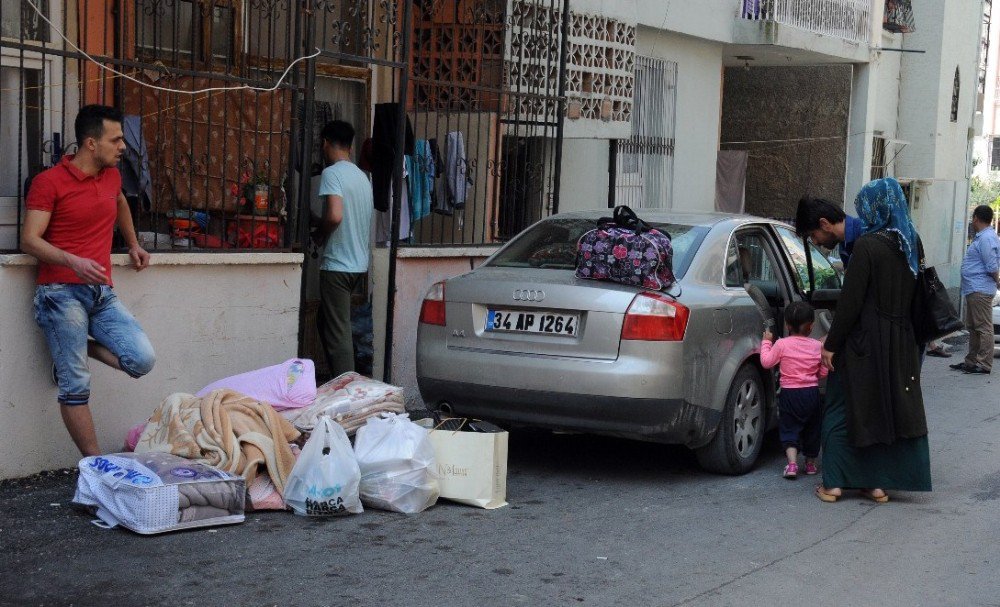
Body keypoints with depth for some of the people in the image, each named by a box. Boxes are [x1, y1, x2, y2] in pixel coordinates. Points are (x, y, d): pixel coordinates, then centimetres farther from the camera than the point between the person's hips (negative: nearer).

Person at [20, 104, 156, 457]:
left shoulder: (112, 176, 14)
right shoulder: (48, 182, -5)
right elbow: (29, 241, -12)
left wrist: (133, 245, 35)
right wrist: (73, 261, -27)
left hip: (102, 294, 6)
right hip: (62, 293, -6)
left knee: (142, 360, -10)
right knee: (76, 386, -8)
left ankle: (71, 350, 13)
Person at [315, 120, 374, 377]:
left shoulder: (332, 173, -12)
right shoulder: (362, 176, 13)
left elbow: (335, 216, -25)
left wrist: (318, 229, -5)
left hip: (337, 265, -9)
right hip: (360, 263, 9)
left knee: (338, 334, -6)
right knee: (327, 323, 20)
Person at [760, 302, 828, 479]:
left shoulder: (782, 344, -9)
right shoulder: (818, 346, -2)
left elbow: (766, 362, -4)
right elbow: (823, 372, 3)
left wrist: (766, 342, 8)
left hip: (789, 393, -2)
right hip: (812, 392, 2)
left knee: (789, 428, 4)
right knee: (811, 428, 18)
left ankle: (792, 463, -15)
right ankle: (811, 463, 27)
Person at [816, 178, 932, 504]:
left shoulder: (867, 245, -16)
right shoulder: (909, 245, 6)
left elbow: (850, 301, -17)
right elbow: (911, 298, 13)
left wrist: (831, 344, -11)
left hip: (865, 342, -6)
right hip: (901, 343, 7)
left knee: (844, 409, 4)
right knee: (892, 408, 13)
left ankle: (833, 483, 7)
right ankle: (879, 483, 18)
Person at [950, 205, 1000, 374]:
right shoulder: (982, 237, 16)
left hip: (980, 290, -11)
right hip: (973, 290, 11)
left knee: (984, 328, -6)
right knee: (973, 327, 16)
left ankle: (984, 364, -4)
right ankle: (971, 361, 24)